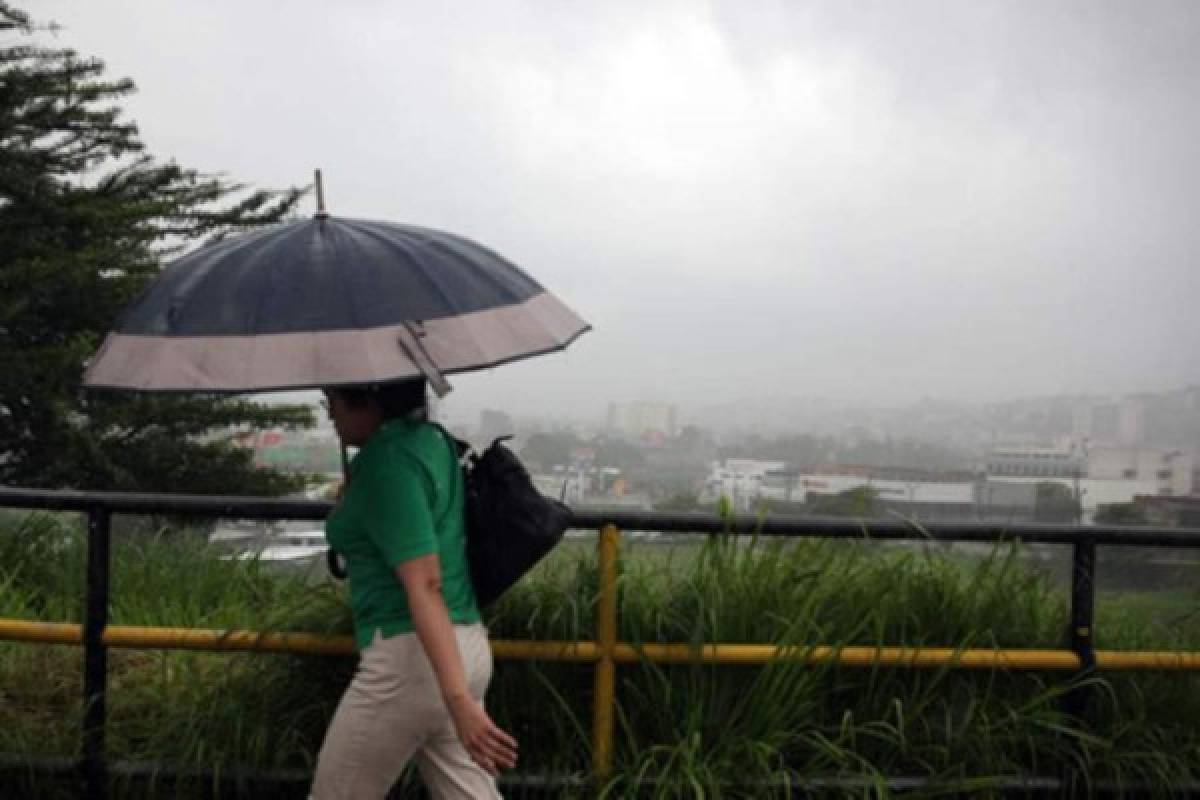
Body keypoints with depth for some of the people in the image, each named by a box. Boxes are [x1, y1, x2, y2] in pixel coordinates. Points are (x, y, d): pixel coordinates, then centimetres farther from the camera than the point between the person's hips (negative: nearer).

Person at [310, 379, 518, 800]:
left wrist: (458, 698, -29)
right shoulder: (432, 438, 11)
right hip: (466, 646, 9)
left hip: (412, 656, -9)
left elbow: (425, 584, -25)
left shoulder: (387, 459, -16)